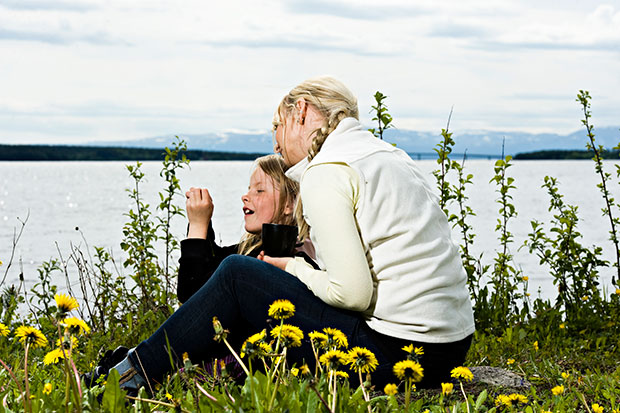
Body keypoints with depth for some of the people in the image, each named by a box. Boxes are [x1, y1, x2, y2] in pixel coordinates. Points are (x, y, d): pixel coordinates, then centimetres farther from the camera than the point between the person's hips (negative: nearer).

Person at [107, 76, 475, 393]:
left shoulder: (324, 175, -11)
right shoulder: (390, 154, 17)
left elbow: (352, 293, -18)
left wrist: (293, 268, 0)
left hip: (396, 353, -9)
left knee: (236, 275, 0)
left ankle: (138, 372, 13)